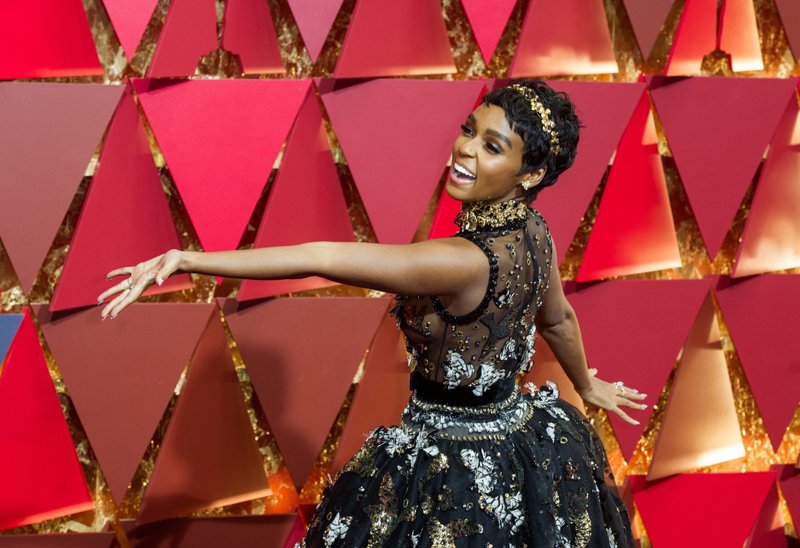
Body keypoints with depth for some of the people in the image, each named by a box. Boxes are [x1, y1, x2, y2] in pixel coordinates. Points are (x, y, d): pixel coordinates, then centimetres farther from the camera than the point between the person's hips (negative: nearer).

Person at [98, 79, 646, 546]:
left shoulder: (469, 262, -33)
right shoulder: (531, 231, -6)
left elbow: (319, 258, -36)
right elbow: (559, 320, 13)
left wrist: (188, 259, -34)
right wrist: (588, 386, 32)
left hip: (461, 472, -8)